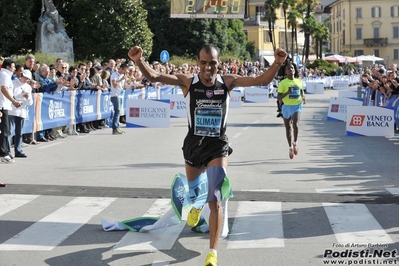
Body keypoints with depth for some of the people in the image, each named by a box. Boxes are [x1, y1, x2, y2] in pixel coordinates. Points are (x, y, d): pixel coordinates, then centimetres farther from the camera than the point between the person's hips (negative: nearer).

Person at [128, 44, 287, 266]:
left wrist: (277, 64, -26)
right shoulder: (188, 82, -10)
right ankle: (196, 205, 62)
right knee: (194, 192, 23)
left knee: (215, 201, -10)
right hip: (193, 144, 2)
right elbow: (154, 77, -18)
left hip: (218, 147, -1)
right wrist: (139, 61, -37)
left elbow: (262, 81, -9)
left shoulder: (228, 82, -8)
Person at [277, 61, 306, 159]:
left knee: (295, 124, -24)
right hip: (286, 107, 0)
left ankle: (295, 143, -4)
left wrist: (303, 98, 5)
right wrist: (287, 93, -24)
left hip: (297, 106, 0)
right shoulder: (283, 83, -7)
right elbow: (279, 97, -10)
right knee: (288, 128, 12)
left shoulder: (299, 81, 3)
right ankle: (290, 147, 28)